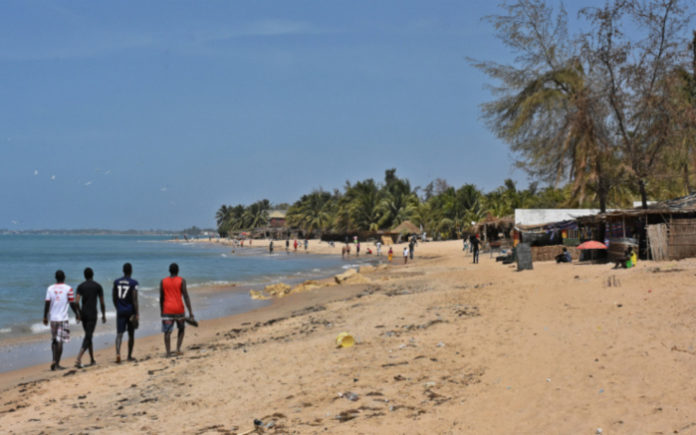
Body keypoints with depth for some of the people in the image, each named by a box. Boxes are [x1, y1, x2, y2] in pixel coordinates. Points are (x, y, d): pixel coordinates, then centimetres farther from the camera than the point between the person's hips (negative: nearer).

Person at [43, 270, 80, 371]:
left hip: (53, 318, 3)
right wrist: (77, 314, 10)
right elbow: (72, 303, -3)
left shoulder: (50, 288, 4)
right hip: (63, 318, -3)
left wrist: (45, 317, 8)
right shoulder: (68, 289, -4)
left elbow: (47, 303, 2)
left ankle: (54, 360, 11)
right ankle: (57, 364, -1)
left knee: (54, 340, 17)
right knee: (60, 341, -1)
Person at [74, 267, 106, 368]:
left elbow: (76, 301, -7)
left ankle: (92, 360, 22)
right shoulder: (98, 286, -1)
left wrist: (79, 313, 6)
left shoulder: (80, 286, 4)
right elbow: (102, 302, 0)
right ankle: (78, 359, -22)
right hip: (92, 315, -4)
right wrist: (104, 315, 11)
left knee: (88, 336, 17)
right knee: (88, 337, -6)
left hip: (83, 314, 4)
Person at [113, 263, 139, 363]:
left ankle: (118, 353, -25)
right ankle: (129, 356, 20)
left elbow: (114, 297, 9)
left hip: (120, 311, 3)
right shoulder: (133, 283, -10)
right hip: (130, 311, -3)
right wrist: (137, 314, -12)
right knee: (131, 334, 12)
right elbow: (135, 299, -14)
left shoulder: (116, 282, 4)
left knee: (119, 333, -2)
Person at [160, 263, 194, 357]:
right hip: (178, 309, -1)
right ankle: (178, 349, 8)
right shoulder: (181, 281, -3)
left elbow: (161, 297, 10)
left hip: (167, 310, 1)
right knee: (181, 328, 19)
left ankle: (168, 352, -9)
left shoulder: (163, 282, 6)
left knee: (167, 331, 0)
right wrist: (190, 311, -9)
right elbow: (185, 296, -8)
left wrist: (161, 311, 22)